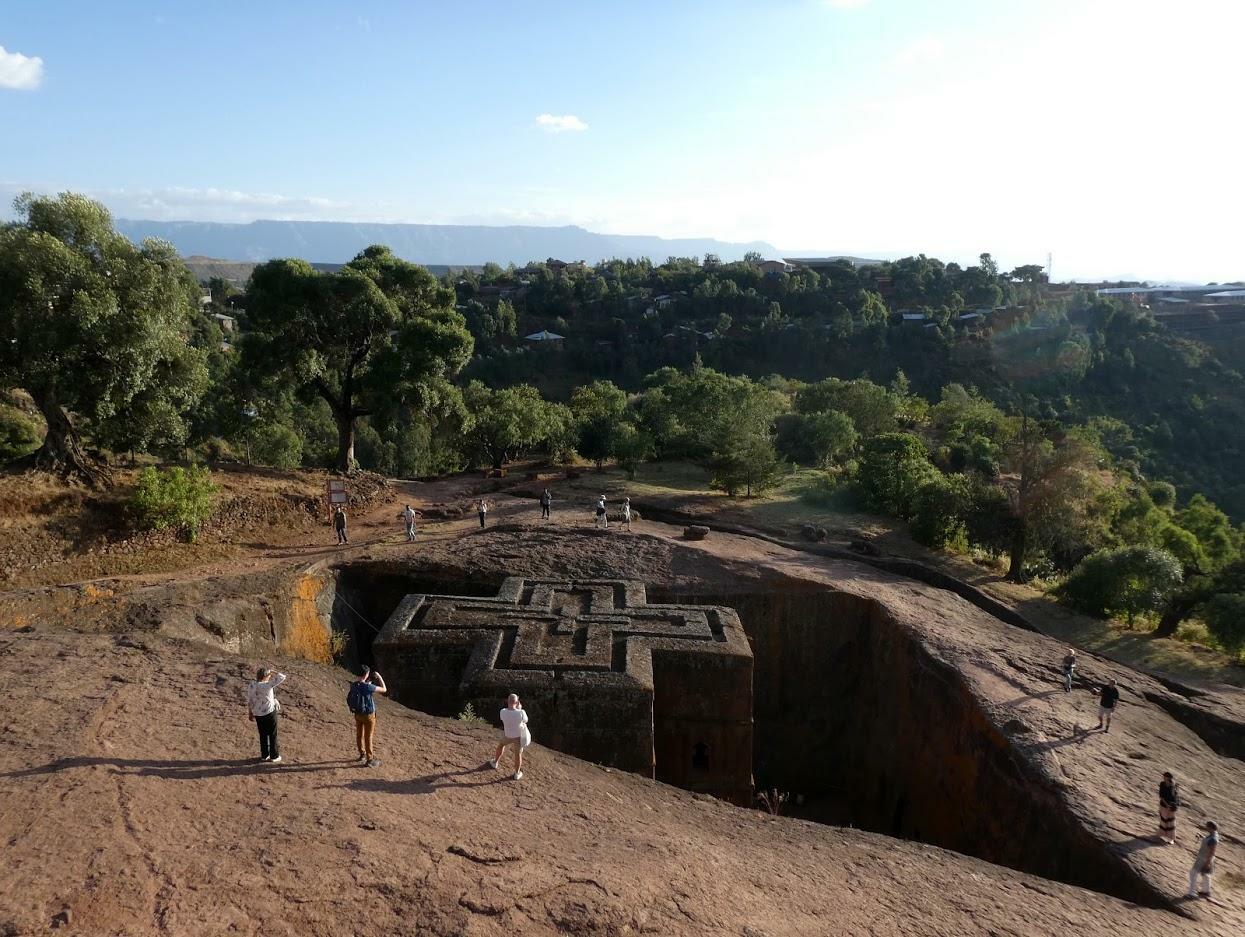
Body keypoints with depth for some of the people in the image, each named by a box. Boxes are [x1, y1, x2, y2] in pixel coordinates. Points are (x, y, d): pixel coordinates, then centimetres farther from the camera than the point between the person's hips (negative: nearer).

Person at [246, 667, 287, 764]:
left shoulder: (251, 687, -3)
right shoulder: (267, 685, -22)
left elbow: (249, 701, 6)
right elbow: (282, 677, -24)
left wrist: (251, 713, 18)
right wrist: (272, 672, -10)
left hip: (258, 714, 6)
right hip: (269, 713, -6)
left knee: (263, 735, 19)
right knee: (272, 735, 9)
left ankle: (264, 755, 27)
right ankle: (274, 756, 17)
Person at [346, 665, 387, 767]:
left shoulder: (353, 685, -7)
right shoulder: (368, 687, -29)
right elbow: (384, 690, -19)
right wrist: (379, 677, -10)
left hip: (357, 714, 6)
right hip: (368, 715, -6)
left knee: (359, 735, 20)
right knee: (368, 737, 4)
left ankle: (362, 754, 38)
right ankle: (369, 760, 13)